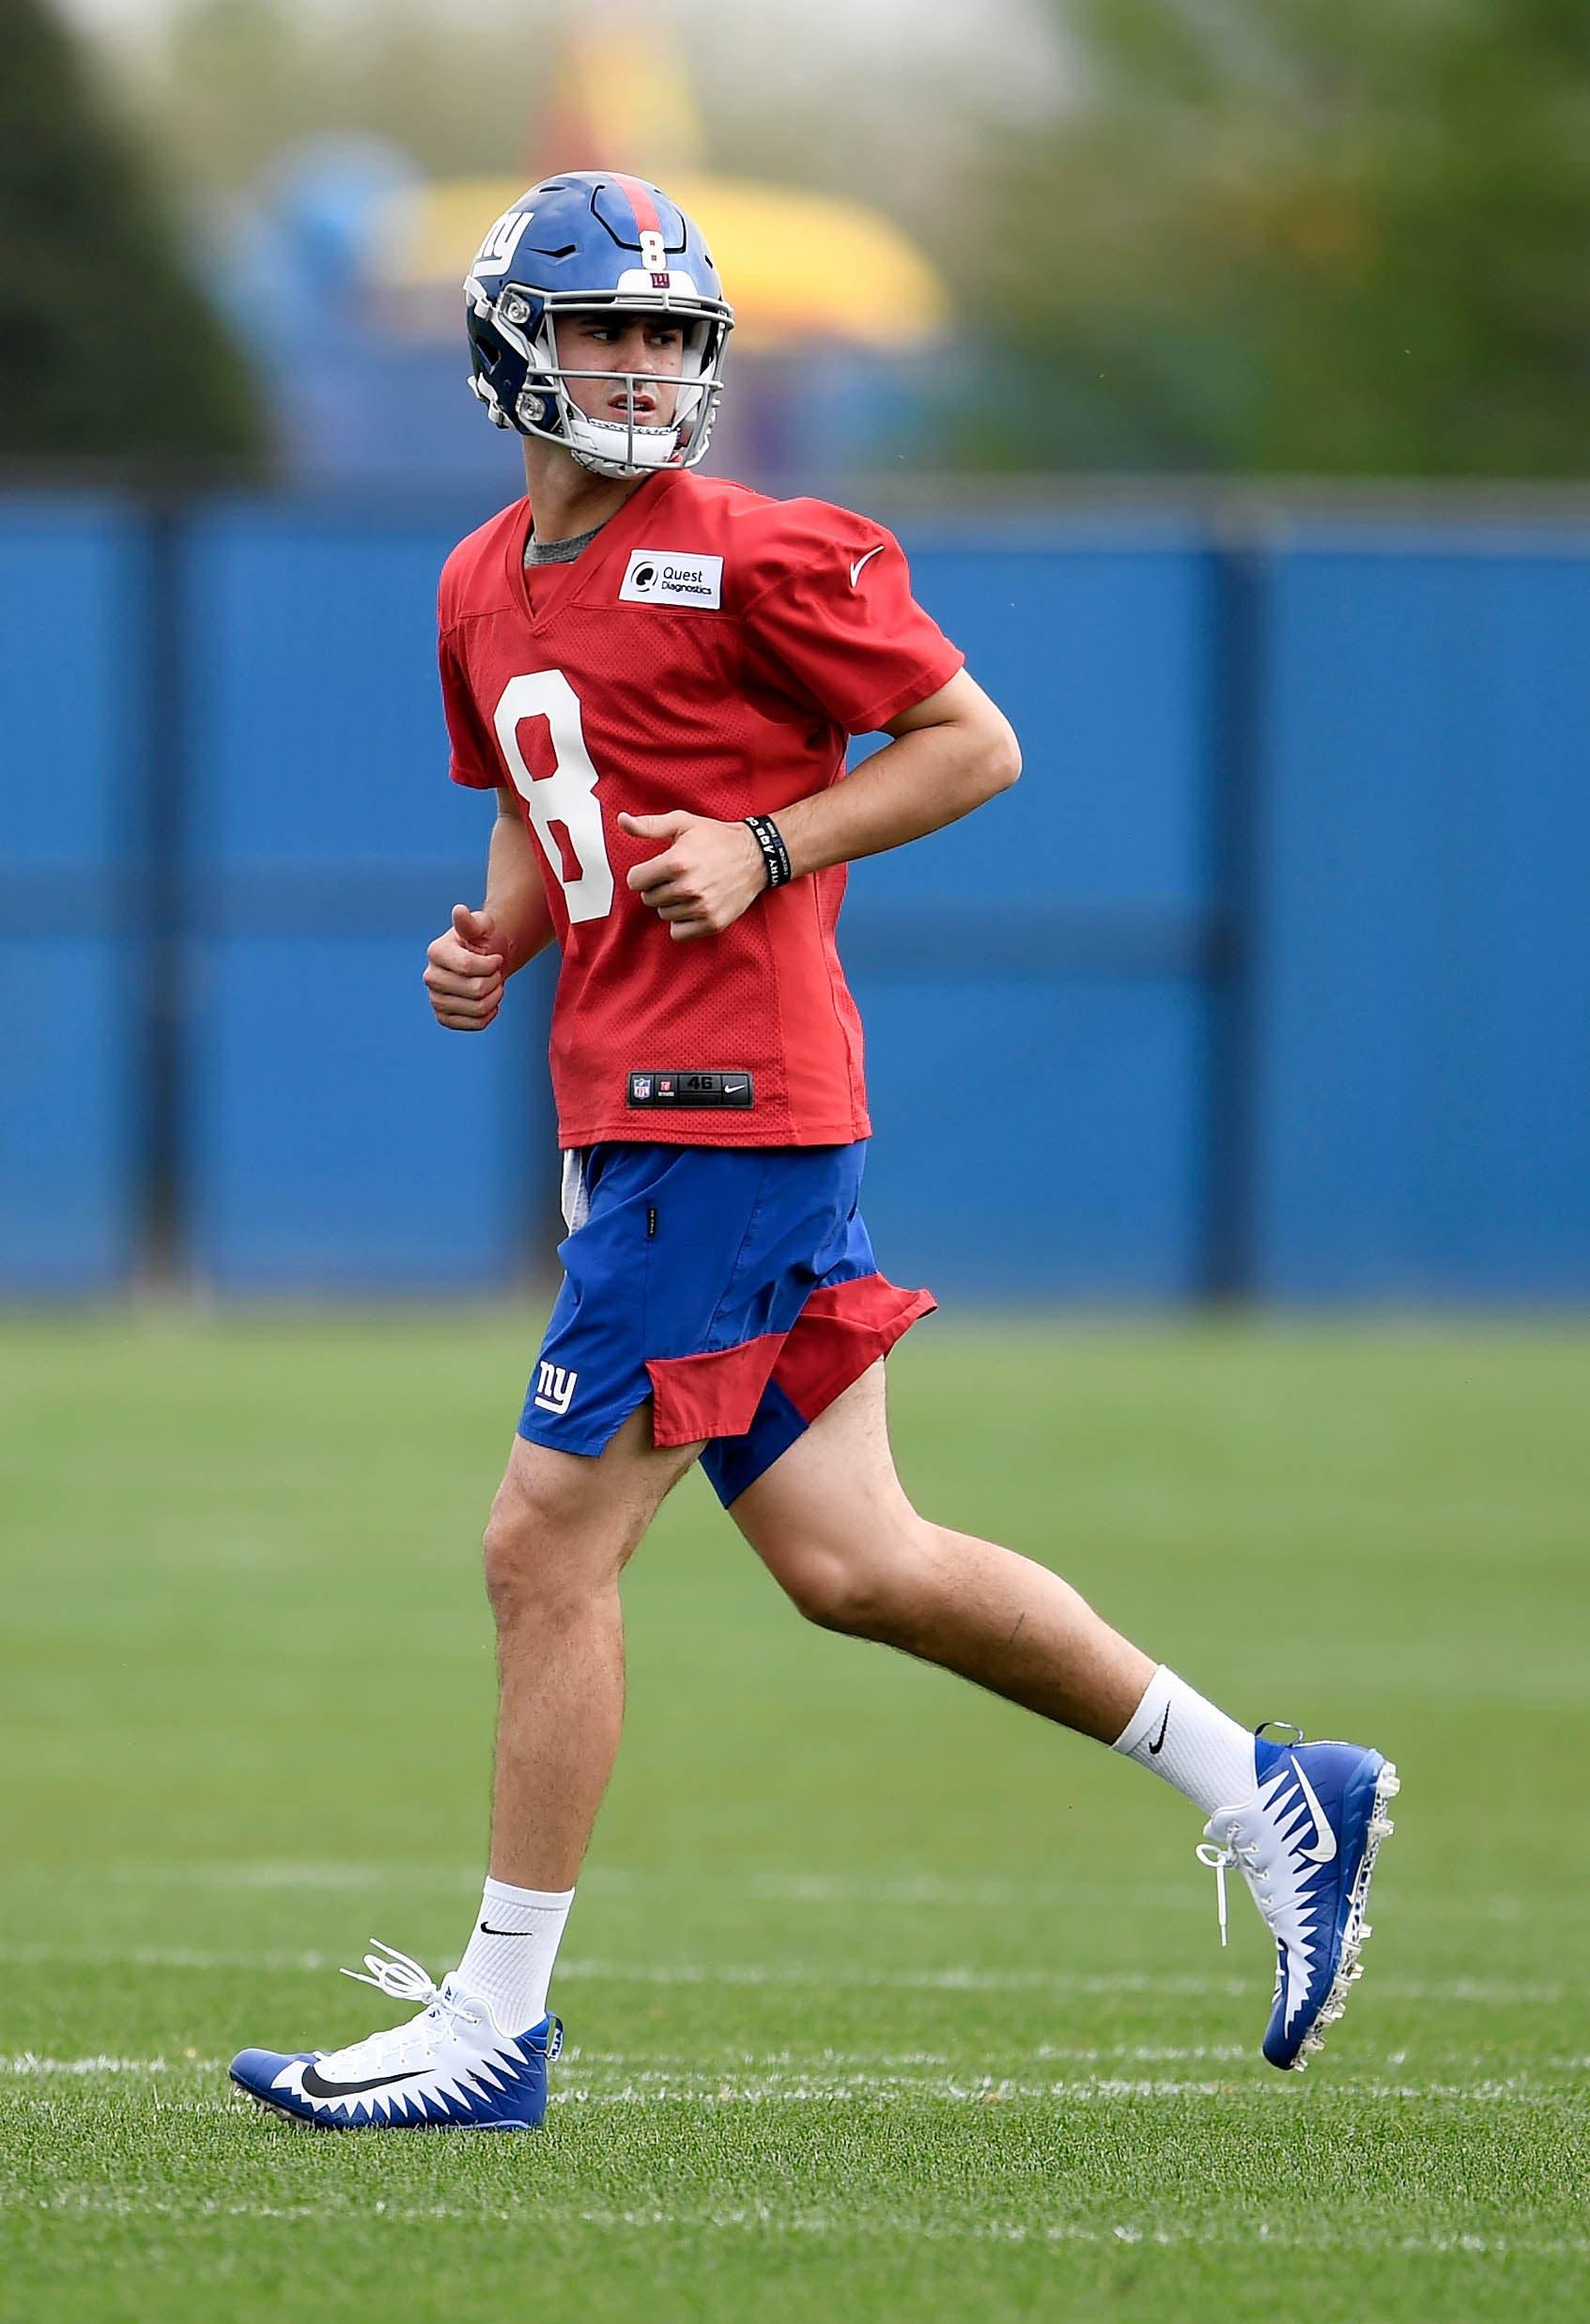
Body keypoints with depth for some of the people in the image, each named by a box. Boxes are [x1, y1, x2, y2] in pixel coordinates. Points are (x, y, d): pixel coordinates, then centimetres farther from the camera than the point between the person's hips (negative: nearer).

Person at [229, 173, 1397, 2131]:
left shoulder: (755, 557, -8)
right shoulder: (484, 590, 16)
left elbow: (973, 745, -5)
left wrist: (763, 848, -15)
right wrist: (496, 939, 9)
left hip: (726, 1107, -8)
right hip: (625, 1111, 8)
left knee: (548, 1550, -6)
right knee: (850, 1567, 9)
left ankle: (494, 2025, 2)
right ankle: (1268, 1801, 18)